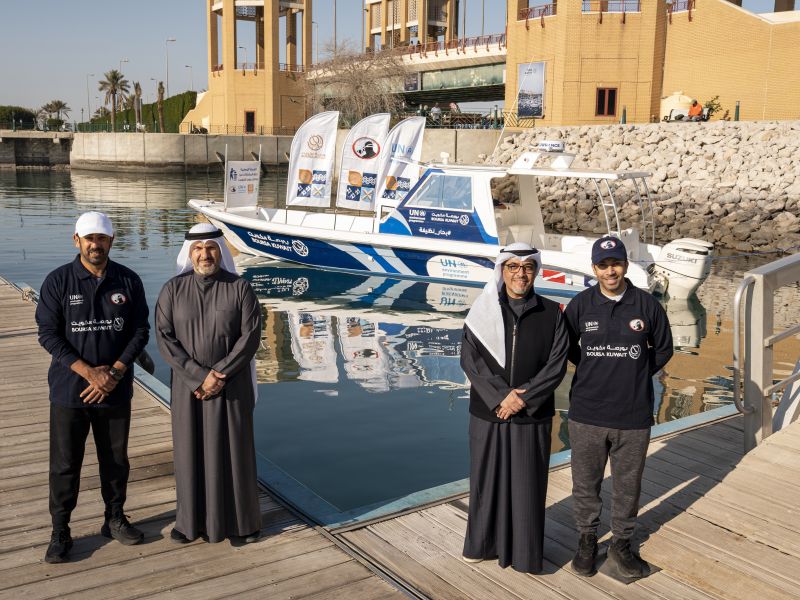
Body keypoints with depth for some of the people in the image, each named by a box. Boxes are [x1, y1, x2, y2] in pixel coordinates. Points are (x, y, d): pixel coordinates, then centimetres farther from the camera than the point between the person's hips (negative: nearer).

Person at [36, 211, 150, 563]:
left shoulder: (128, 281, -1)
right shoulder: (58, 281, -6)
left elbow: (139, 331, 0)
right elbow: (48, 334, -8)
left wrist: (114, 372, -12)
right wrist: (87, 371, -17)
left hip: (116, 391, 2)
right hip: (70, 390, -2)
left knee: (116, 461, 14)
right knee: (65, 465, 5)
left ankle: (115, 519, 32)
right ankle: (60, 532, 20)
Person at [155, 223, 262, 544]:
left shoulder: (240, 288, -6)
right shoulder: (172, 289, -3)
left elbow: (250, 336, -10)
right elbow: (164, 338, -9)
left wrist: (220, 375, -18)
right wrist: (199, 377, -18)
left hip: (232, 386, -1)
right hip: (188, 387, 1)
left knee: (233, 450, 6)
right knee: (191, 451, 9)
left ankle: (241, 518, 22)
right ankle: (192, 518, 26)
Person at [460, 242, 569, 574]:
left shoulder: (552, 314, -1)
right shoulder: (483, 311, -2)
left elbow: (556, 365, -5)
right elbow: (470, 359, -8)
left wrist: (522, 399, -14)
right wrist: (501, 396, -17)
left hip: (532, 417, 0)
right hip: (488, 413, 1)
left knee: (528, 485, 7)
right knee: (487, 480, 12)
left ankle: (526, 551, 23)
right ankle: (484, 542, 30)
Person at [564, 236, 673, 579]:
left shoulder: (647, 305, -4)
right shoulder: (580, 305, -3)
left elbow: (663, 349, 11)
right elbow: (567, 348, 12)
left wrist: (635, 374, 5)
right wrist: (594, 370, 5)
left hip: (634, 416, 0)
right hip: (587, 414, 0)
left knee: (627, 485, 12)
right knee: (585, 483, 13)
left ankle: (621, 544, 31)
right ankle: (587, 539, 33)